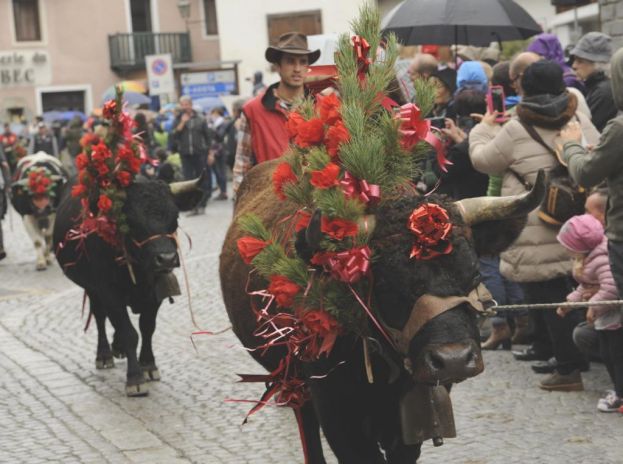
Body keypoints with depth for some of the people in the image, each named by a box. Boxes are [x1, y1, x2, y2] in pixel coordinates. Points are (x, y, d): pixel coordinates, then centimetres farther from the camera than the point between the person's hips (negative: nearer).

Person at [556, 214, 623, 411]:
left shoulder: (601, 260, -28)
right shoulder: (585, 259, 7)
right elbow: (585, 287, 18)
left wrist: (594, 306, -27)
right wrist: (570, 301, 10)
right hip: (605, 318, 11)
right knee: (607, 354, 16)